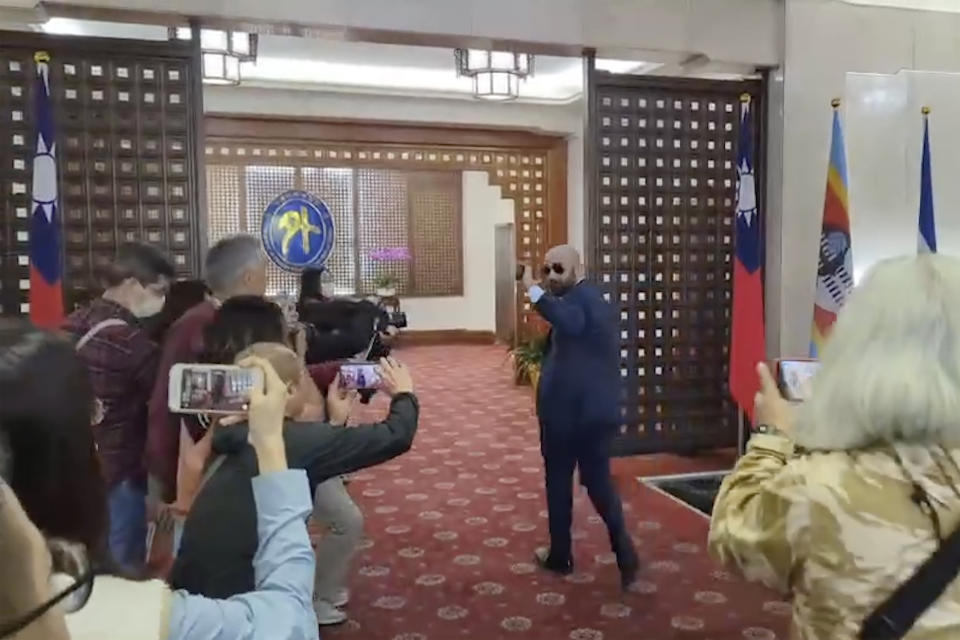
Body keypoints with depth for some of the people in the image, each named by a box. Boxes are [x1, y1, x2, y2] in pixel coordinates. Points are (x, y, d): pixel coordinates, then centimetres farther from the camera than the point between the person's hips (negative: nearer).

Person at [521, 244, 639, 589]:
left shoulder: (578, 300, -15)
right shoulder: (595, 299, 15)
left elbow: (567, 321, -41)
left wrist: (533, 289, -46)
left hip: (567, 408, -8)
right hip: (599, 408, 8)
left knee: (559, 482, 8)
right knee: (599, 481, 14)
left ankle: (560, 556, 21)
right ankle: (623, 550, 5)